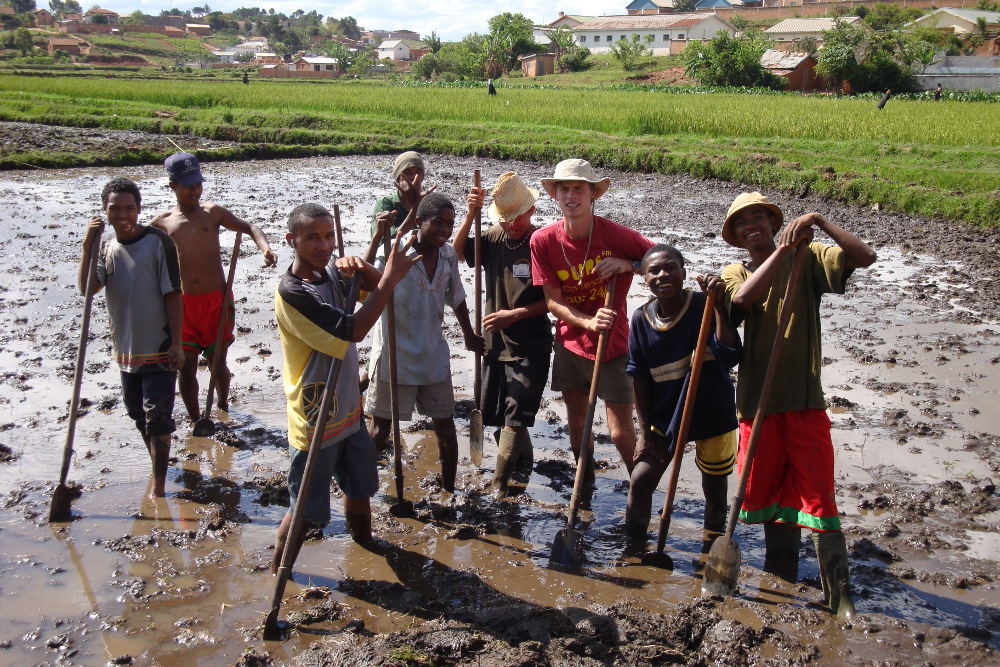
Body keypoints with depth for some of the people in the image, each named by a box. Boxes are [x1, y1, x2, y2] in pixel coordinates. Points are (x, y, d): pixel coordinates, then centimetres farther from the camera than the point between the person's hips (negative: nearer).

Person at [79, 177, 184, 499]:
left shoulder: (158, 242, -11)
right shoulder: (107, 247, 5)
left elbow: (173, 295, -11)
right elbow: (87, 288, -9)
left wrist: (176, 343, -14)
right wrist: (87, 247, -19)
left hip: (159, 348, -6)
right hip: (126, 348, 6)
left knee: (157, 417, -4)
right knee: (138, 413, 18)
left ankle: (158, 486, 5)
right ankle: (158, 467, 38)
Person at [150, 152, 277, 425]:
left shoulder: (212, 212, 2)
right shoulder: (163, 222, 4)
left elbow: (248, 227, 0)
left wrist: (266, 248, -19)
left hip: (216, 300, -1)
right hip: (183, 303, 1)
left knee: (217, 362, 10)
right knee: (186, 366, 4)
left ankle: (223, 406, 38)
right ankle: (195, 420, 20)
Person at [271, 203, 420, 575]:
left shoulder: (332, 272, 0)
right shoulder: (291, 292, -24)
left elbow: (377, 286, 2)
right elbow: (353, 331, -28)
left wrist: (360, 267, -19)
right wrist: (389, 279, -29)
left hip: (348, 411, 8)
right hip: (316, 422, -8)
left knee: (360, 489, 26)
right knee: (308, 511, 5)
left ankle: (364, 545, 49)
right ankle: (276, 574, 26)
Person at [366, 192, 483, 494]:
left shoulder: (449, 255, 0)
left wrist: (469, 335, 26)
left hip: (434, 356, 5)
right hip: (394, 355, -5)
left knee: (445, 424, 11)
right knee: (381, 428, 5)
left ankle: (449, 490, 27)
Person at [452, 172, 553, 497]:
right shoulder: (494, 238, 2)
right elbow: (457, 252, -3)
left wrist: (514, 315, -17)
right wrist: (470, 215, -14)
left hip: (530, 348, -6)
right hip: (495, 343, 6)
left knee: (515, 417, -6)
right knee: (494, 413, 15)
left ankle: (498, 485, 3)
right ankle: (523, 460, 38)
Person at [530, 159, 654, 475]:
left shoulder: (616, 234, -14)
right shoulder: (543, 240, -8)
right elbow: (552, 299, -6)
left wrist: (627, 264, -22)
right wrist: (588, 323, -23)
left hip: (613, 346, -3)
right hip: (570, 344, 3)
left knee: (621, 432, -3)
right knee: (577, 423, 16)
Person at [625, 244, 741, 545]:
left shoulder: (704, 306, -17)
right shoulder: (641, 319, -9)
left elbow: (730, 356, -31)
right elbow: (640, 378, -4)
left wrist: (719, 305, -38)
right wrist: (645, 431, -5)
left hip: (711, 413, -2)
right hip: (664, 416, 2)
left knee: (715, 486, 14)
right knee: (640, 481, -4)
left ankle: (710, 548, 36)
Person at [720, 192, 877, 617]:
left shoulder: (808, 260, 2)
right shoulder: (735, 274, 7)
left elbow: (864, 257, -13)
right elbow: (742, 297, -17)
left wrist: (820, 222, -19)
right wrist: (782, 249, -18)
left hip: (804, 400, -3)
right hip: (757, 401, 3)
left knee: (817, 497, -4)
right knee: (770, 493, 14)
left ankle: (840, 598, 3)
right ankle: (781, 580, 31)